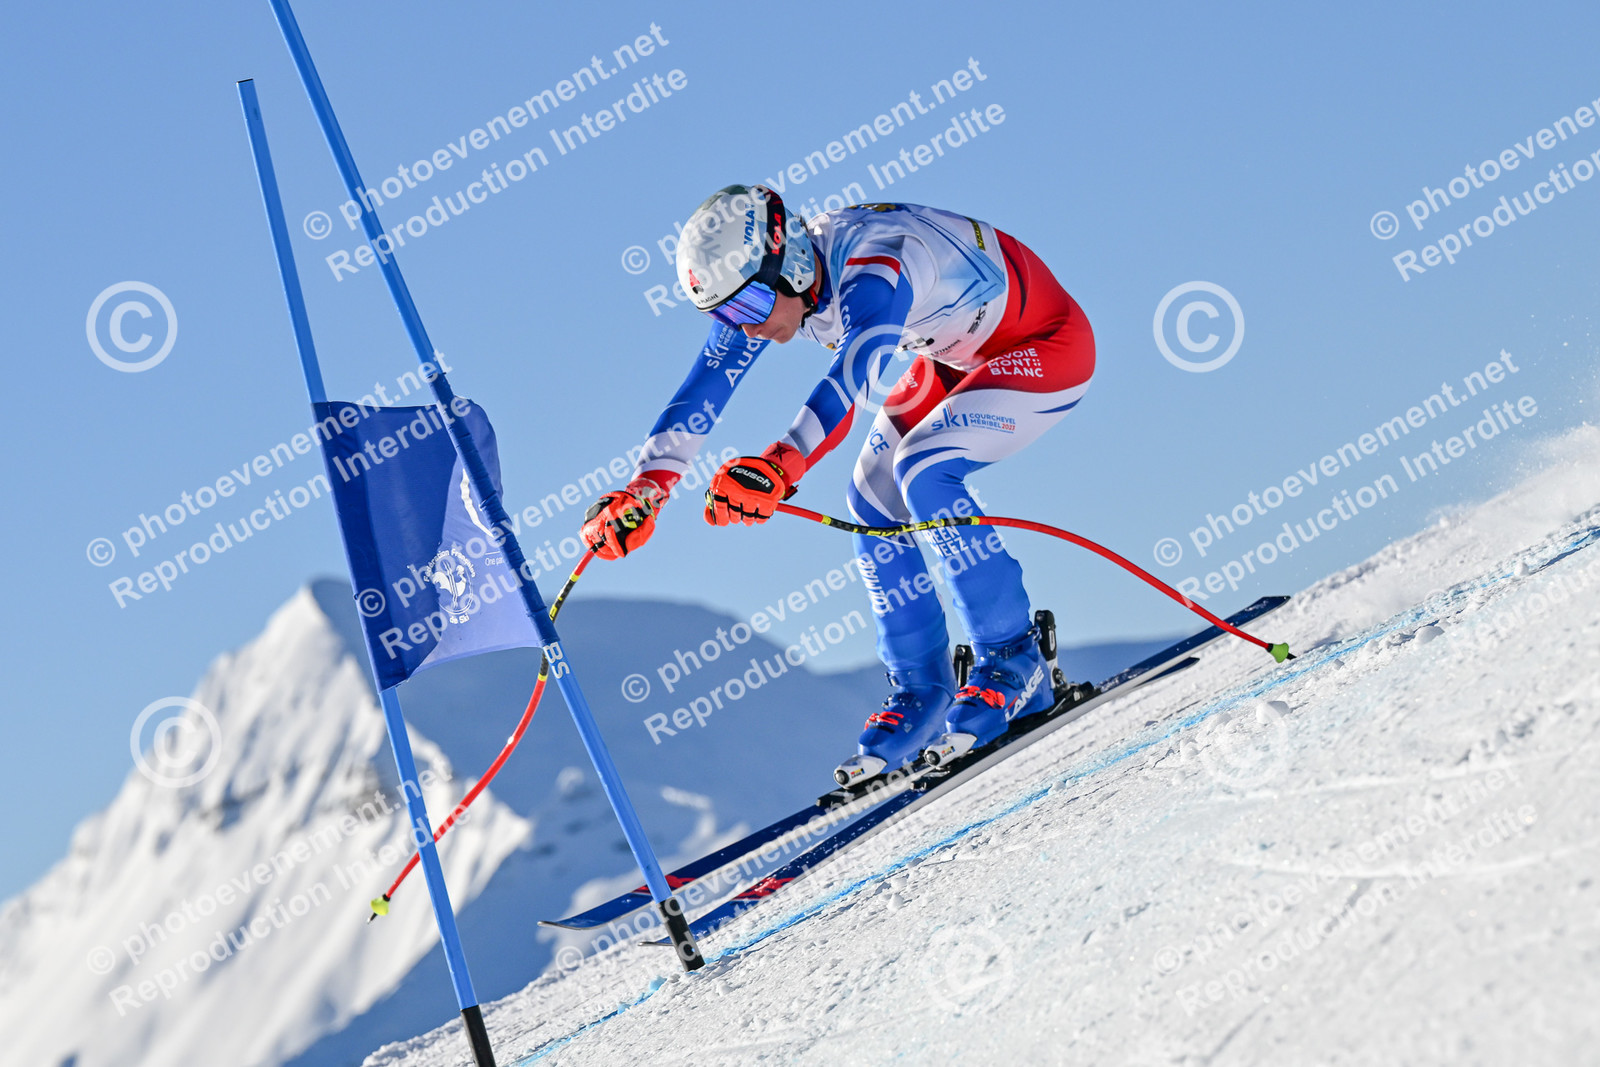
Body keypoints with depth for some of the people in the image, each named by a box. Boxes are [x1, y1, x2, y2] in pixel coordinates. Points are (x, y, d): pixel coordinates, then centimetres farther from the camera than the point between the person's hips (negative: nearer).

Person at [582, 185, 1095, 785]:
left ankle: (1015, 664, -13)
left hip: (1048, 344, -9)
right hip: (959, 354, 9)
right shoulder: (756, 281, -12)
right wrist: (643, 488, -26)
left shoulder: (874, 268, -37)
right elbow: (702, 391, -14)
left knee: (922, 472, -25)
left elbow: (851, 373, -53)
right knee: (872, 496, -3)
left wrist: (779, 465, -67)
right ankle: (921, 691, 7)